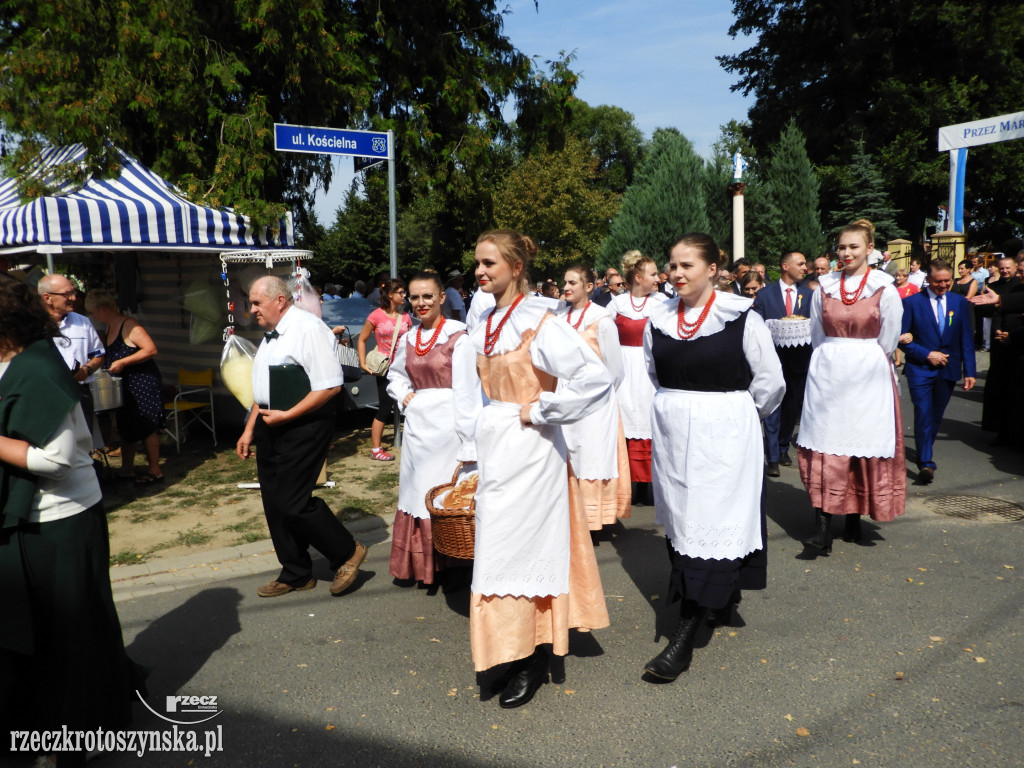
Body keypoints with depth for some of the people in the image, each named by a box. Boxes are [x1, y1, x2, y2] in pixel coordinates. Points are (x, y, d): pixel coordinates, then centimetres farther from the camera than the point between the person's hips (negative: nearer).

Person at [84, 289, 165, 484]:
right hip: (124, 384, 10)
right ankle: (127, 470, 23)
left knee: (146, 426, -5)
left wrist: (122, 362, -23)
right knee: (125, 426, 13)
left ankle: (155, 471, 4)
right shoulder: (110, 328, 12)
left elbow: (151, 349, -24)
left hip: (143, 382, -10)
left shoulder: (129, 325, -15)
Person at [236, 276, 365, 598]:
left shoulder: (307, 328, -15)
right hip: (271, 428, 9)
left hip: (302, 428, -9)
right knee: (274, 502, 12)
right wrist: (250, 429, 19)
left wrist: (286, 416, -19)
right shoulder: (271, 335, 14)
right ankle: (295, 574, 27)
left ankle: (347, 552, 13)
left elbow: (330, 386, -22)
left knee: (293, 501, -9)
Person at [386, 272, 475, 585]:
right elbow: (395, 375, 26)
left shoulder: (457, 338, -9)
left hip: (446, 426, -6)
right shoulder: (407, 340, 9)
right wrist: (403, 395, 4)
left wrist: (467, 445, -17)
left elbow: (466, 394, -13)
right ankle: (419, 565, 25)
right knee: (415, 492, 11)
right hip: (416, 426, 6)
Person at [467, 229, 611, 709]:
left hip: (527, 448, -8)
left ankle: (531, 661, 13)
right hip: (494, 446, 8)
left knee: (522, 545, -2)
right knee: (501, 541, 14)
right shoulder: (487, 323, 8)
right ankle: (523, 647, 30)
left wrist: (540, 411, -18)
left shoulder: (539, 323, -16)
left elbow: (595, 378, -25)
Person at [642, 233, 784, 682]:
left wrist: (735, 413, 7)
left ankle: (684, 640, -1)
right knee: (681, 522, 13)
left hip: (724, 437, -5)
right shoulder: (658, 319, 3)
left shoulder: (741, 318, -10)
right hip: (672, 436, 5)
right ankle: (723, 597, 37)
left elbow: (770, 382, -2)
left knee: (710, 528, -4)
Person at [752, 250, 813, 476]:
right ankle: (772, 458, -2)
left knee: (792, 407, 12)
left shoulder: (809, 294, 9)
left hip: (799, 359, 3)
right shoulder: (764, 294, 3)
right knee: (773, 408, -6)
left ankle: (783, 448, 29)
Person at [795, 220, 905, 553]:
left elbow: (887, 342, 2)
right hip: (827, 376, 2)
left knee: (865, 447, 3)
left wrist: (861, 362, 8)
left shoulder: (885, 291, -3)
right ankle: (822, 528, -3)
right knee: (825, 447, -3)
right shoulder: (824, 288, 5)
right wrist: (833, 363, 10)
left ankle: (854, 518, 18)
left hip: (868, 378, -1)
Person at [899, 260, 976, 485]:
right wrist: (927, 354, -15)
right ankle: (925, 463, -10)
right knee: (923, 414, -12)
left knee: (936, 416, 14)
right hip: (920, 369, -3)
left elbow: (967, 339, 6)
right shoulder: (912, 303, -4)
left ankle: (925, 455, 33)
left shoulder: (960, 303, 5)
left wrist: (970, 371, 2)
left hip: (948, 369, 4)